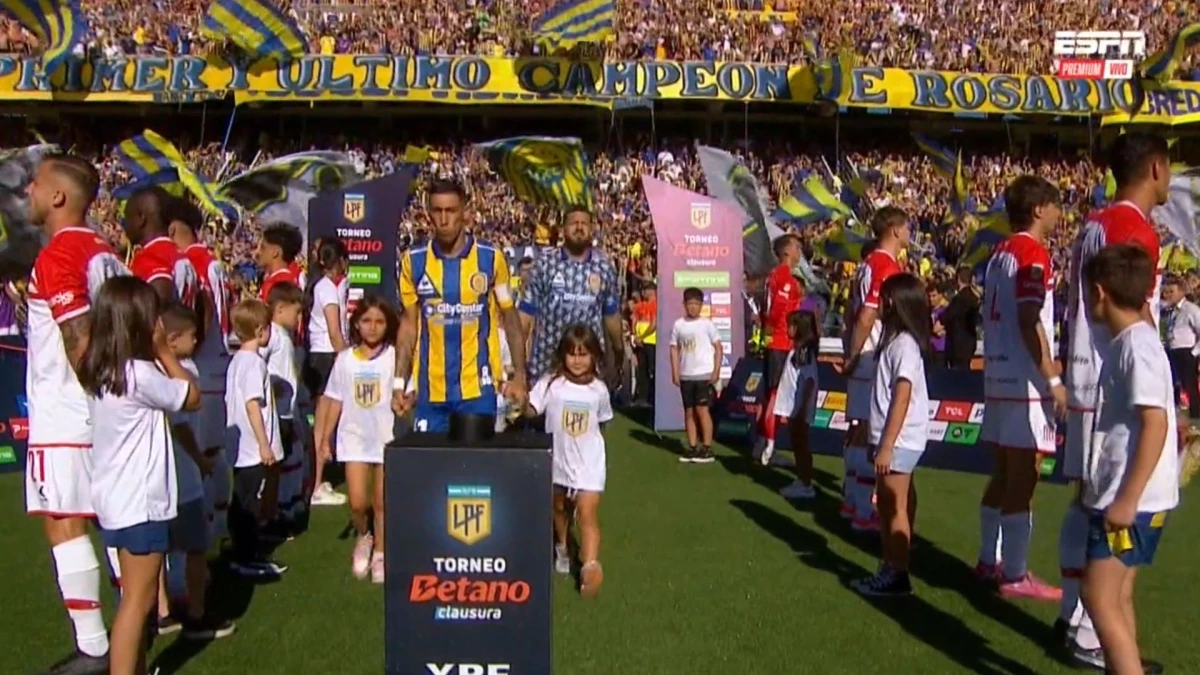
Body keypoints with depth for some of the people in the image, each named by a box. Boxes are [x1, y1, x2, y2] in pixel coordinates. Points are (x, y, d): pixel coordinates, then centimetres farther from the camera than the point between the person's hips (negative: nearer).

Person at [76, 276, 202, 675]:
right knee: (138, 600, 2)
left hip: (117, 498, 9)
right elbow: (192, 397, -9)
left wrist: (157, 355, 3)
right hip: (139, 501, -9)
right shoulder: (139, 374, -22)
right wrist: (164, 351, -5)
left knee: (137, 594, 21)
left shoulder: (101, 372, 5)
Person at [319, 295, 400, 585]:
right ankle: (363, 537, 27)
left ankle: (380, 554, 23)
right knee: (357, 502, -3)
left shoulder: (395, 357, -6)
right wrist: (325, 437, 7)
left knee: (381, 502, 7)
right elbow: (336, 401, 8)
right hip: (355, 437, 2)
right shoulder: (345, 359, 3)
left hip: (388, 437, -2)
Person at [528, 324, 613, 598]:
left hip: (589, 462, -1)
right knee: (560, 507, 23)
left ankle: (589, 566, -19)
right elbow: (531, 410, -18)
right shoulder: (551, 383, -9)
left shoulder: (598, 388, -4)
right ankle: (562, 548, 48)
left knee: (587, 514, -12)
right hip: (557, 459, 2)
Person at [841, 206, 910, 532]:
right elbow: (867, 317, -21)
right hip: (875, 361, -10)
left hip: (863, 360, 10)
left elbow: (852, 311, 15)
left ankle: (852, 500, 26)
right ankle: (865, 512, 3)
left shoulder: (867, 263, 13)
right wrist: (852, 357, -15)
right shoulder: (888, 267, -16)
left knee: (859, 429, 16)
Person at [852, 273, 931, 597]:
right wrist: (877, 437, 19)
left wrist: (887, 445, -21)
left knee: (896, 507, -1)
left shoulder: (904, 343, -16)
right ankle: (889, 568, 24)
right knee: (886, 505, 15)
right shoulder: (895, 339, 13)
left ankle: (898, 575, 7)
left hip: (900, 440, -10)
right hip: (892, 437, 10)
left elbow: (902, 398, -20)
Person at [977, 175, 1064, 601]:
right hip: (1026, 382, -9)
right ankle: (1014, 576, 4)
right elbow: (1029, 321, -19)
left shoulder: (1000, 253, 14)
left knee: (1003, 476, 15)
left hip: (999, 378, 9)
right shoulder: (1034, 252, -11)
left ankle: (988, 562, 23)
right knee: (1022, 481, -3)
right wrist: (1053, 379, -17)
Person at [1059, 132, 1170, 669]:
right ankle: (1088, 636, 4)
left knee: (1088, 503, 14)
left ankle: (1073, 615, 24)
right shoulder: (1134, 229, -13)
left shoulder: (1093, 227, 15)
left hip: (1087, 384, 9)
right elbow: (1136, 322, -18)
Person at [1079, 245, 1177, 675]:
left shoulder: (1137, 344, -17)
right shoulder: (1126, 341, 12)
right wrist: (1096, 485, 23)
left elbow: (1155, 424, -23)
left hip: (1133, 502, -10)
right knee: (1116, 597, 16)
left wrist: (1128, 498, -23)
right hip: (1117, 495, 10)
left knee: (1100, 597, -7)